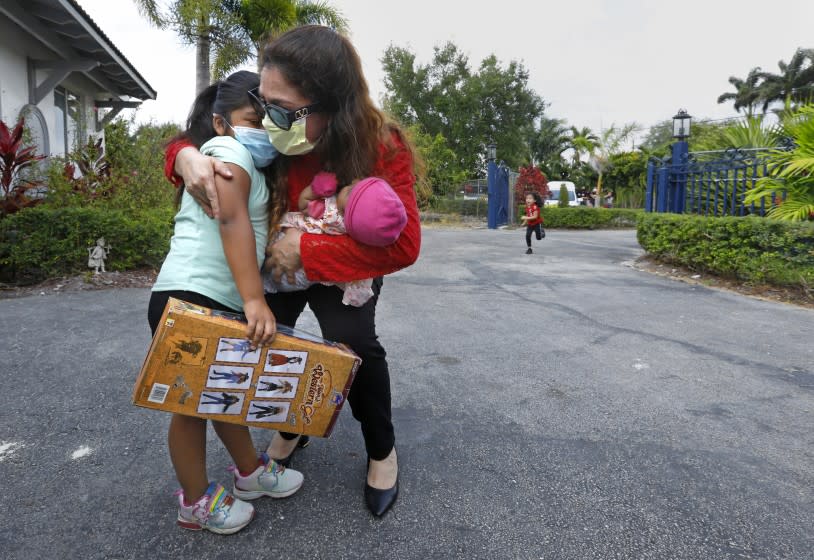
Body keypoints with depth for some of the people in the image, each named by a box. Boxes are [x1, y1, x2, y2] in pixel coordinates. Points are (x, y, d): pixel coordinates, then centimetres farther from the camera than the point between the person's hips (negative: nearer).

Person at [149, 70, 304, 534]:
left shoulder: (248, 162, 23)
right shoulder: (230, 149, -8)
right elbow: (233, 221, -23)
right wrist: (254, 299, -29)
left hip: (219, 302, 10)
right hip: (191, 299, -10)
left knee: (223, 391, 21)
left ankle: (250, 471, 38)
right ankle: (196, 501, 23)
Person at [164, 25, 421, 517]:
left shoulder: (382, 147, -33)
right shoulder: (272, 136, -26)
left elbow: (403, 244, -39)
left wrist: (308, 249, -39)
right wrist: (187, 156, -35)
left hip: (345, 268, -3)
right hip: (278, 260, 3)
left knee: (353, 341, -26)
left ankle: (383, 451, 2)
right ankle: (290, 427, 18)